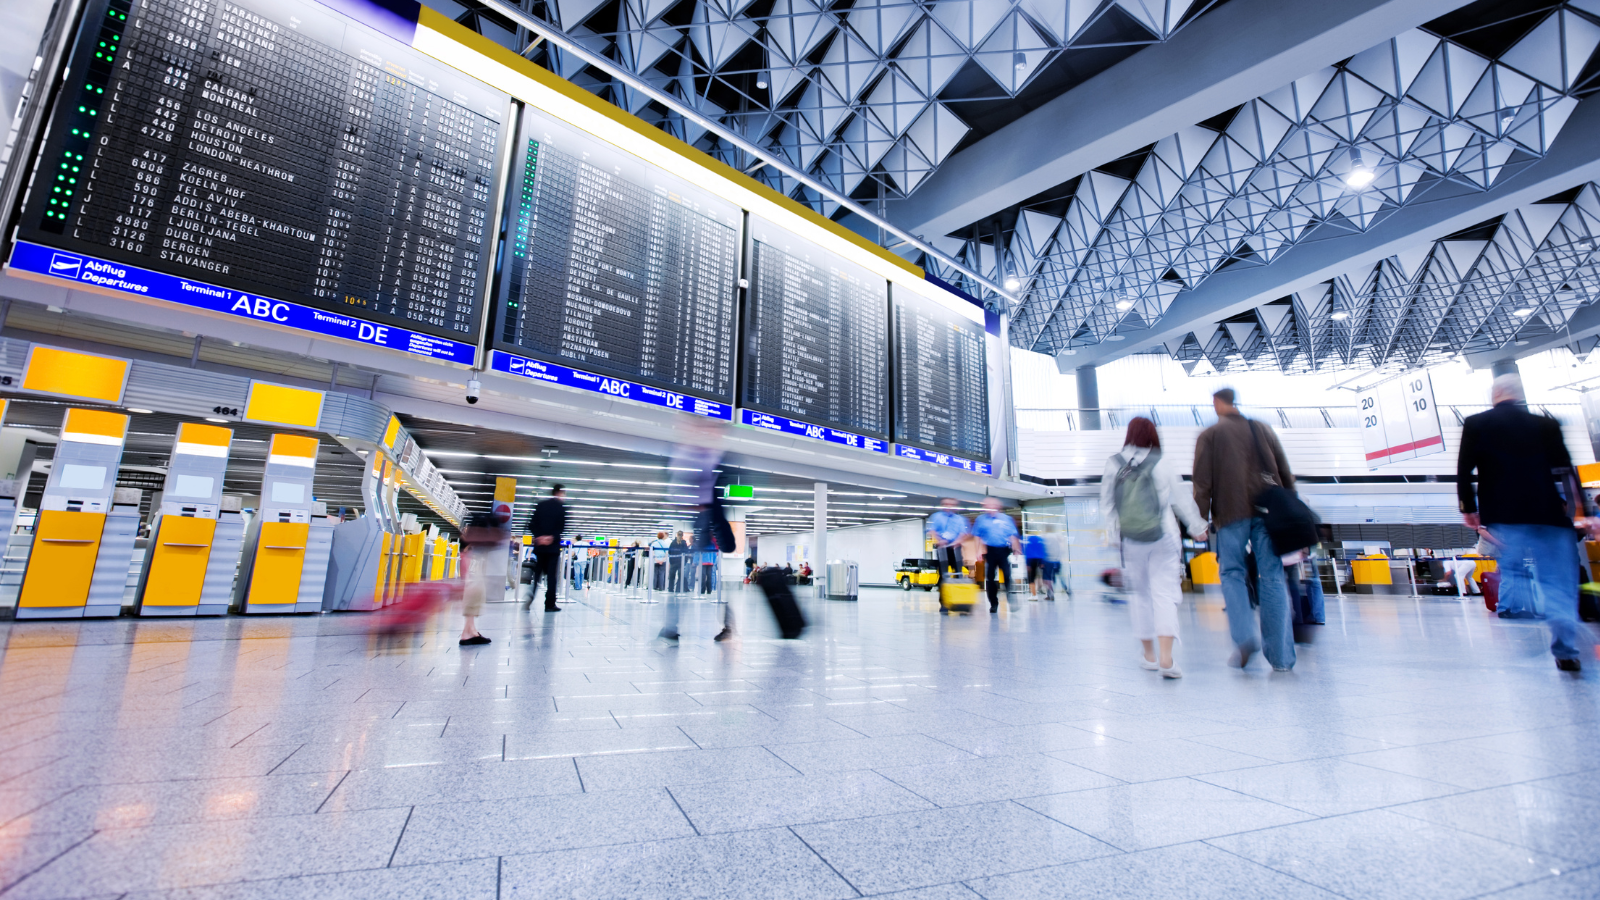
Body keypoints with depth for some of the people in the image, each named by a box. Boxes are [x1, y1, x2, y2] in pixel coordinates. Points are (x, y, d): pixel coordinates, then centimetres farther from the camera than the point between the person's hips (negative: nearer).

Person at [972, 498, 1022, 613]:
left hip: (1004, 551, 0)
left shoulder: (1006, 519, 10)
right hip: (990, 551, 1)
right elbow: (976, 537, 8)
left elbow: (1012, 536, 9)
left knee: (1008, 575, -11)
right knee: (990, 578, 4)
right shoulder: (981, 519, 8)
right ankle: (993, 604, 15)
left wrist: (1016, 549, 0)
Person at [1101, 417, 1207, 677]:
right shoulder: (1160, 464, -6)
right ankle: (1166, 658, -11)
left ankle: (1150, 655, 23)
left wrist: (1111, 531, 15)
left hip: (1131, 541, 2)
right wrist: (1197, 527, 17)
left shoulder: (1113, 464, -2)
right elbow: (1181, 498, 3)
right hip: (1164, 539, -2)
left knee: (1140, 594, 14)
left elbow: (1106, 502, 2)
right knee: (1165, 594, -1)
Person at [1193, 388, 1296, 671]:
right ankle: (1281, 655, 2)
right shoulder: (1263, 429, 16)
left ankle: (1245, 636, -13)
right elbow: (1285, 472, 15)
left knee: (1232, 572, 6)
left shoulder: (1209, 435, 5)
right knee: (1272, 576, 2)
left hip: (1232, 511, -3)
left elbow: (1202, 481, -2)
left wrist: (1201, 518, -1)